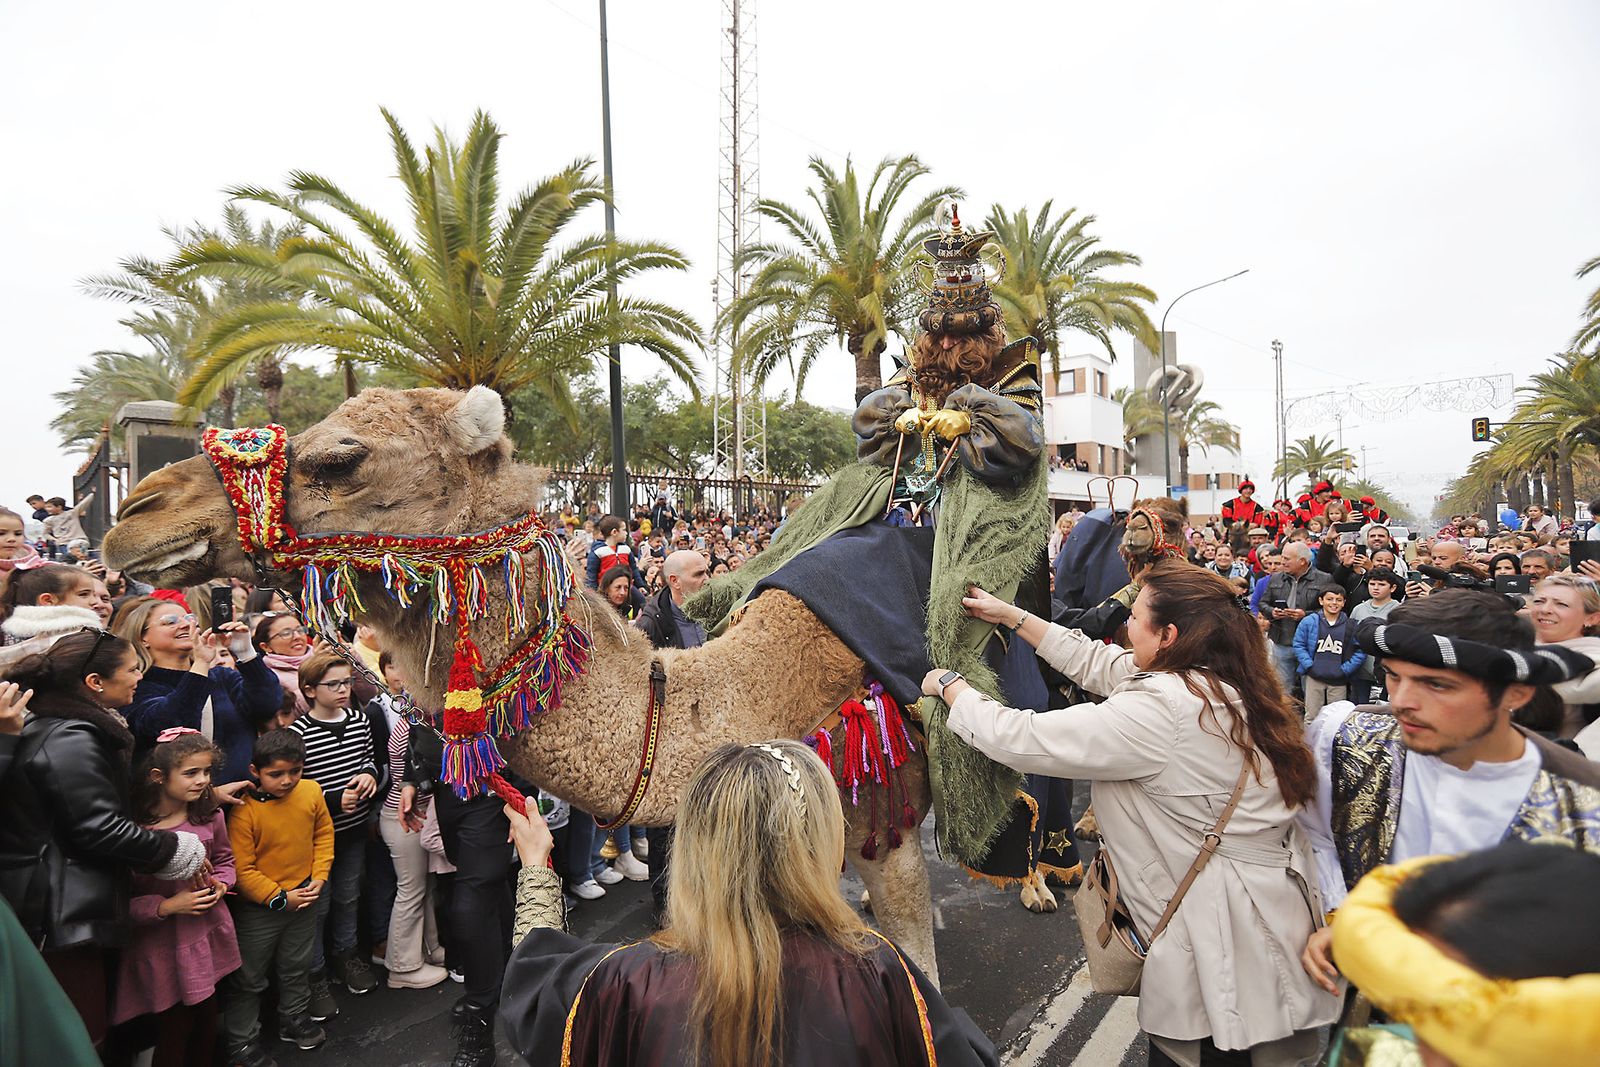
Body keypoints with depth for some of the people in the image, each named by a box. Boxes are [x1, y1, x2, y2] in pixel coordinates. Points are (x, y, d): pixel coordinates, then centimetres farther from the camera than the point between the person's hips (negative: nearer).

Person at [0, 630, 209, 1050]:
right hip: (64, 915, -10)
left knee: (83, 1034, 20)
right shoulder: (70, 739, -21)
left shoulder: (50, 726, 11)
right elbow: (101, 830, -23)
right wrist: (180, 850, -10)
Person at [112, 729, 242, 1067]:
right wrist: (167, 906, -23)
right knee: (175, 1029, 10)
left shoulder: (210, 814, -4)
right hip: (162, 945, -4)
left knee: (207, 1019, 20)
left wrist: (219, 884, -7)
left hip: (209, 934, 5)